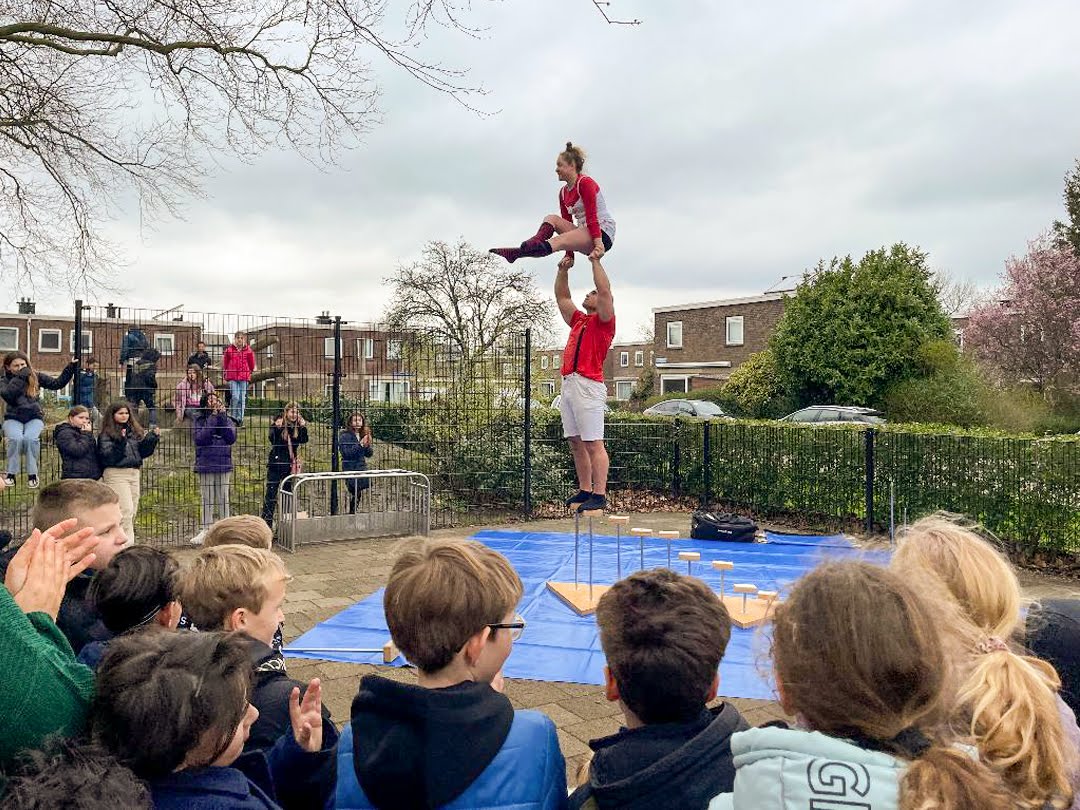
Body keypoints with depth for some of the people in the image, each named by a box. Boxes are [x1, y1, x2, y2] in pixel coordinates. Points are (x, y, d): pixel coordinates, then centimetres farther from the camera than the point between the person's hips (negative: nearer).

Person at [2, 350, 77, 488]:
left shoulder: (36, 376, 7)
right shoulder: (5, 381, 3)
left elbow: (57, 383, 4)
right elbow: (8, 396, -18)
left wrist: (70, 368, -3)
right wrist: (20, 377, -18)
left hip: (34, 417, 0)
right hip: (13, 418, 0)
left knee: (30, 438, -31)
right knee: (16, 438, -32)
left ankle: (32, 474, -15)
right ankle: (11, 474, -15)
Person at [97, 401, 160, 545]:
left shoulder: (135, 431, 13)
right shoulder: (106, 435, -4)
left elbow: (143, 451, 14)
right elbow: (107, 456, -14)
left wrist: (152, 438, 0)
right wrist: (121, 442, -25)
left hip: (134, 474, 7)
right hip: (116, 474, -7)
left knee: (133, 512, 8)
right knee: (126, 510, -13)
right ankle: (128, 543, -10)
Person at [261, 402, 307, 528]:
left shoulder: (298, 427, 5)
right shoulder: (277, 424, -6)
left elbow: (304, 440, -7)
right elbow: (273, 440, -18)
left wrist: (303, 427, -17)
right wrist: (277, 428, -31)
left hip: (291, 465, 4)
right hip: (276, 463, -4)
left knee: (288, 493, 9)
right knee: (271, 492, -3)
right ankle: (266, 521, 0)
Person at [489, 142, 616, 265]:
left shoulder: (585, 183, -6)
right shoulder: (563, 192, 17)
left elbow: (592, 217, -17)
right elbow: (567, 223, 13)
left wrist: (598, 244, -26)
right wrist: (569, 255, 6)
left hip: (603, 233, -8)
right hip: (584, 234, 8)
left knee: (559, 240, -30)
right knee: (551, 218, -8)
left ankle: (517, 253, -48)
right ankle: (534, 242, -37)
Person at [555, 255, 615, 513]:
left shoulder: (604, 321, 2)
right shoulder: (578, 320, 23)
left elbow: (605, 291, -11)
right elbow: (561, 297, 30)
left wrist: (596, 261, -3)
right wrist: (563, 269, 23)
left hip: (587, 385, -8)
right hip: (568, 384, 9)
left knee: (593, 443, -9)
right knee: (576, 443, 10)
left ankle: (600, 495, -8)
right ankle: (584, 490, 16)